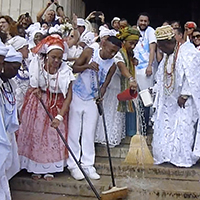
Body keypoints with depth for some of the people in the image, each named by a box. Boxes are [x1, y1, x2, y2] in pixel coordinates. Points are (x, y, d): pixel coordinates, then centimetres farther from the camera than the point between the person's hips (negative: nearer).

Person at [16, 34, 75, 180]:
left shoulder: (65, 71, -20)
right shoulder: (37, 64, -14)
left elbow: (69, 96, -20)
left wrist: (60, 116, -26)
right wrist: (36, 89, -8)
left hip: (57, 105, -1)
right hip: (37, 103, 2)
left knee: (53, 137, 3)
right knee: (35, 134, 6)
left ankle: (50, 169, 19)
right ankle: (35, 168, 22)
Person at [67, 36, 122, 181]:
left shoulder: (112, 65, -3)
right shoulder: (89, 53, -9)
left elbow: (105, 84, -3)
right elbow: (74, 68, -7)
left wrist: (100, 96, -22)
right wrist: (87, 66, -26)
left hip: (92, 100, 3)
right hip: (76, 96, -2)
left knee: (89, 134, 6)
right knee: (74, 132, 2)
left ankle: (88, 165, 16)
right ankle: (73, 166, 11)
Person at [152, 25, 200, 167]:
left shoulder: (187, 51, -12)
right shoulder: (167, 56, 14)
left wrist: (184, 95, -21)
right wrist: (155, 89, 11)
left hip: (183, 99, -8)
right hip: (168, 99, 8)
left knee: (182, 127, -5)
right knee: (164, 126, 8)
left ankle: (184, 158, 8)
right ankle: (166, 155, 19)